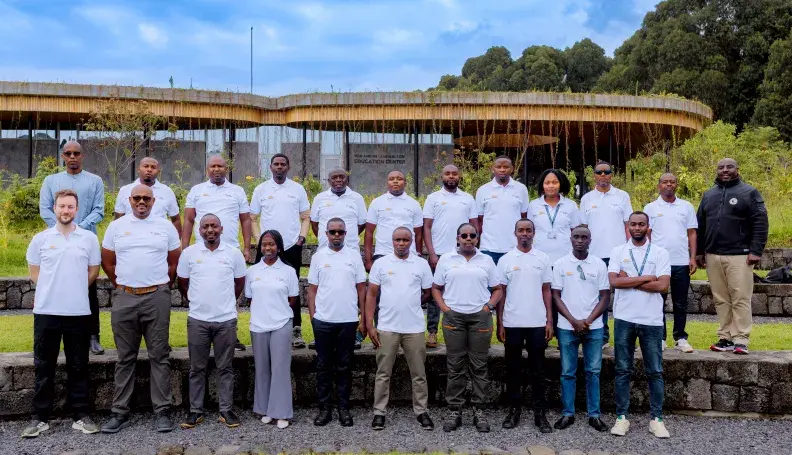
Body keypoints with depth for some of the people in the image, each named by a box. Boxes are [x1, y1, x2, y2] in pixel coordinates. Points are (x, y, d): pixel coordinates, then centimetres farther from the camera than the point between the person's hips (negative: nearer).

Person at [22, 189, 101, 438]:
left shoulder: (89, 238, 3)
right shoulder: (41, 238, 4)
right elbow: (34, 271, 12)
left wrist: (73, 287, 6)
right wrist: (53, 288, 7)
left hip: (79, 312, 0)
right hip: (46, 311, 0)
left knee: (78, 366, 6)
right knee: (44, 366, 6)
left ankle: (81, 415, 14)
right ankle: (40, 417, 15)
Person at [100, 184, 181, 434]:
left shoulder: (166, 227, 5)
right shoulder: (116, 227, 8)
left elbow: (174, 262, 10)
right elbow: (107, 262, 12)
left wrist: (163, 286, 9)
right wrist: (121, 286, 11)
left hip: (157, 297, -1)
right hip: (124, 298, 1)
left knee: (159, 356, 2)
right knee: (125, 358, 8)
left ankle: (162, 411, 7)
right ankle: (120, 412, 15)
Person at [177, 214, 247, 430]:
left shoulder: (233, 254, 0)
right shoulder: (189, 253, 0)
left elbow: (239, 282, 12)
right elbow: (183, 283, 11)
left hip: (226, 319, 0)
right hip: (197, 319, 0)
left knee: (225, 367, 7)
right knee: (197, 368, 8)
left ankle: (226, 410, 15)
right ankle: (195, 411, 17)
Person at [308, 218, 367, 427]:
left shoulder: (354, 256, 3)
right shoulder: (318, 256, 3)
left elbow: (361, 288, 5)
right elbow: (312, 289, 5)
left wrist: (363, 318, 2)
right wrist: (312, 316, -1)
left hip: (348, 320, 0)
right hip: (323, 320, 0)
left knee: (344, 366, 8)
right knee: (324, 365, 7)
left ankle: (344, 408, 17)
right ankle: (325, 407, 16)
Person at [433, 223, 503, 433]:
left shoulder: (486, 260, 8)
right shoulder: (446, 259, 7)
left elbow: (497, 289, 10)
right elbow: (436, 288, 9)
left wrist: (488, 306, -5)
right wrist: (444, 308, -4)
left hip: (480, 317, 0)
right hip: (453, 316, 0)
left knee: (479, 366, 3)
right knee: (455, 366, 3)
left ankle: (479, 411, 11)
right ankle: (454, 411, 11)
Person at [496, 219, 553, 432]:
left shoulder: (543, 258, 4)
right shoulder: (505, 260, 2)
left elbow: (546, 291, 6)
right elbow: (501, 293, 3)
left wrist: (549, 321, 0)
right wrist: (499, 323, -1)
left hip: (537, 323, 0)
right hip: (512, 324, 0)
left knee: (537, 370, 6)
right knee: (513, 369, 8)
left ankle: (540, 413, 13)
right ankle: (514, 409, 18)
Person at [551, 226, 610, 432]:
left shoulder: (599, 264, 2)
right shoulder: (561, 264, 0)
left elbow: (605, 296, 2)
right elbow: (556, 296, -1)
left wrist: (588, 320, -8)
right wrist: (574, 321, -9)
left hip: (594, 327, 1)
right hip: (567, 327, -1)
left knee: (593, 371, 6)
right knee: (568, 372, 5)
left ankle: (594, 414, 14)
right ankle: (567, 413, 13)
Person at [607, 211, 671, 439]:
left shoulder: (660, 253, 1)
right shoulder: (618, 252, 4)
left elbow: (663, 285, -11)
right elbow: (614, 282, -10)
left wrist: (629, 280, -9)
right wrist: (646, 278, -11)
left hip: (651, 320, 0)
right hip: (624, 319, 0)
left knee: (655, 371, 6)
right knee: (623, 370, 6)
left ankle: (657, 418, 16)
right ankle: (622, 417, 14)